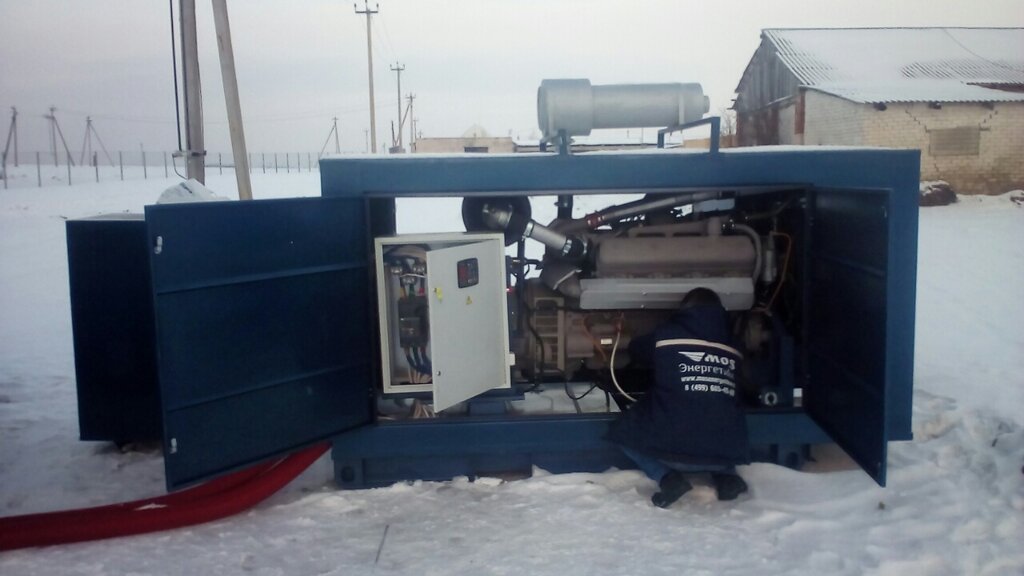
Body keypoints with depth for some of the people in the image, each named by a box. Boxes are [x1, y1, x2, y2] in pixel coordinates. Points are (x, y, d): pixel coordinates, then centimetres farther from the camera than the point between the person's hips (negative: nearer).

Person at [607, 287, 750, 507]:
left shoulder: (665, 334, 4)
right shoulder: (733, 345, 11)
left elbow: (636, 352, 25)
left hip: (673, 449, -4)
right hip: (726, 452, 4)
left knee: (621, 432, 22)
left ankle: (667, 478, 0)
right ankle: (726, 476, 13)